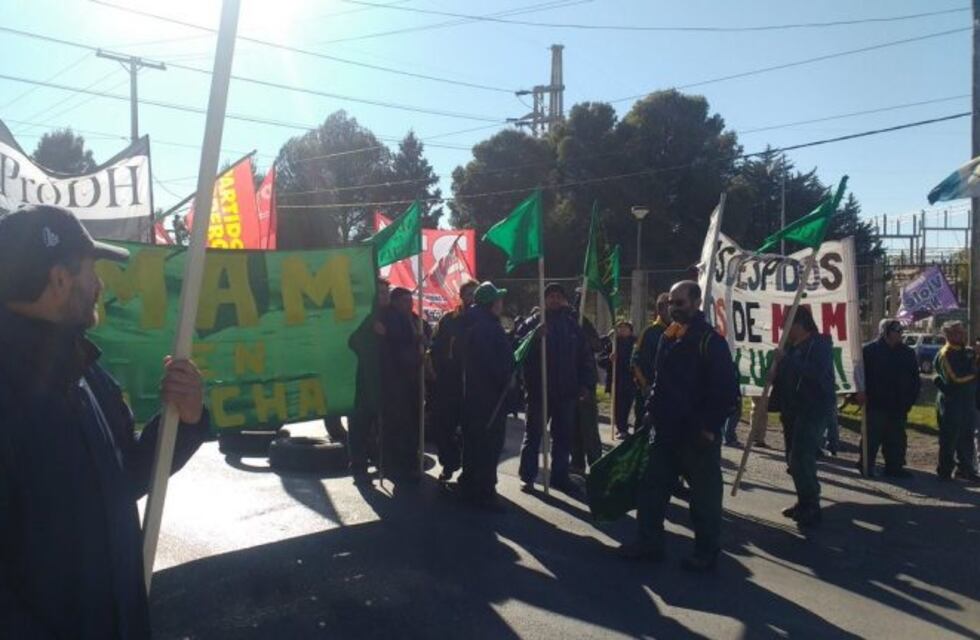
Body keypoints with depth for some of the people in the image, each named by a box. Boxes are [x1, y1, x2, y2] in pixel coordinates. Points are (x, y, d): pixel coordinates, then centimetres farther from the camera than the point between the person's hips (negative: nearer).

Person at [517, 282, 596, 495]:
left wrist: (585, 383, 2)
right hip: (539, 390, -3)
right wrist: (530, 383, -18)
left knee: (563, 436, 12)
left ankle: (560, 476, 23)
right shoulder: (533, 324, -3)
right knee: (533, 435, 7)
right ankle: (527, 476, 15)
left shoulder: (572, 325, 7)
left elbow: (585, 356, 9)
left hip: (566, 391, 4)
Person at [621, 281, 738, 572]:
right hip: (665, 430, 8)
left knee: (704, 494, 6)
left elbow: (727, 389, -16)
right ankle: (649, 542, 23)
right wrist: (651, 410, 11)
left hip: (697, 435, -8)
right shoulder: (668, 337, 12)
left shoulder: (710, 340, -12)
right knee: (651, 488, 11)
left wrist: (710, 426, -17)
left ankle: (706, 552, 19)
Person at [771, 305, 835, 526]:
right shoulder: (792, 347, 15)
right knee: (795, 459, 13)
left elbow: (816, 373, -28)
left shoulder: (820, 344, -10)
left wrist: (786, 360, -27)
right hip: (794, 411, 9)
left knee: (801, 459, -15)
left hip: (814, 411, -9)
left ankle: (811, 509, -8)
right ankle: (805, 503, 24)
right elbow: (784, 379, 20)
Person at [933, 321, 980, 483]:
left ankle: (965, 469, 22)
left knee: (966, 439, 13)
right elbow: (956, 377, -22)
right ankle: (945, 472, 6)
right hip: (951, 404, -8)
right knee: (949, 440, -2)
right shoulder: (945, 354, -12)